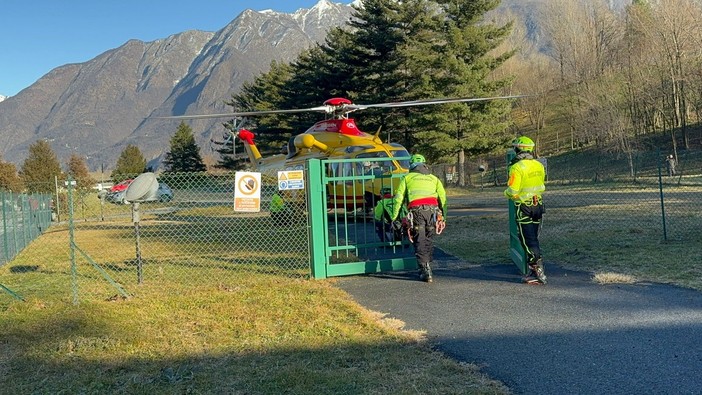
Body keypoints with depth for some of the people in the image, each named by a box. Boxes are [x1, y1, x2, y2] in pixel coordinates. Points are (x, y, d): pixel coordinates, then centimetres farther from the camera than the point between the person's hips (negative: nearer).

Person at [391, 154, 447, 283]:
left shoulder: (407, 178, 18)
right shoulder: (433, 178, 25)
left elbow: (399, 198, 10)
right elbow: (443, 197, 14)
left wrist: (394, 217, 11)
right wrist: (443, 216, 15)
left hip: (417, 210, -3)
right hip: (432, 209, 3)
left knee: (420, 242, -1)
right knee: (429, 240, 16)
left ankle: (425, 271, -10)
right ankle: (428, 267, 22)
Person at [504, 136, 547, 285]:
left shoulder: (517, 167, -17)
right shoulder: (539, 165, 4)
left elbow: (512, 191, -19)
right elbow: (540, 185, 13)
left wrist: (506, 192, 2)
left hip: (524, 207, -7)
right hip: (538, 204, 7)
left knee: (528, 240, -2)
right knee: (533, 238, 16)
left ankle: (539, 273, -5)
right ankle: (533, 269, 21)